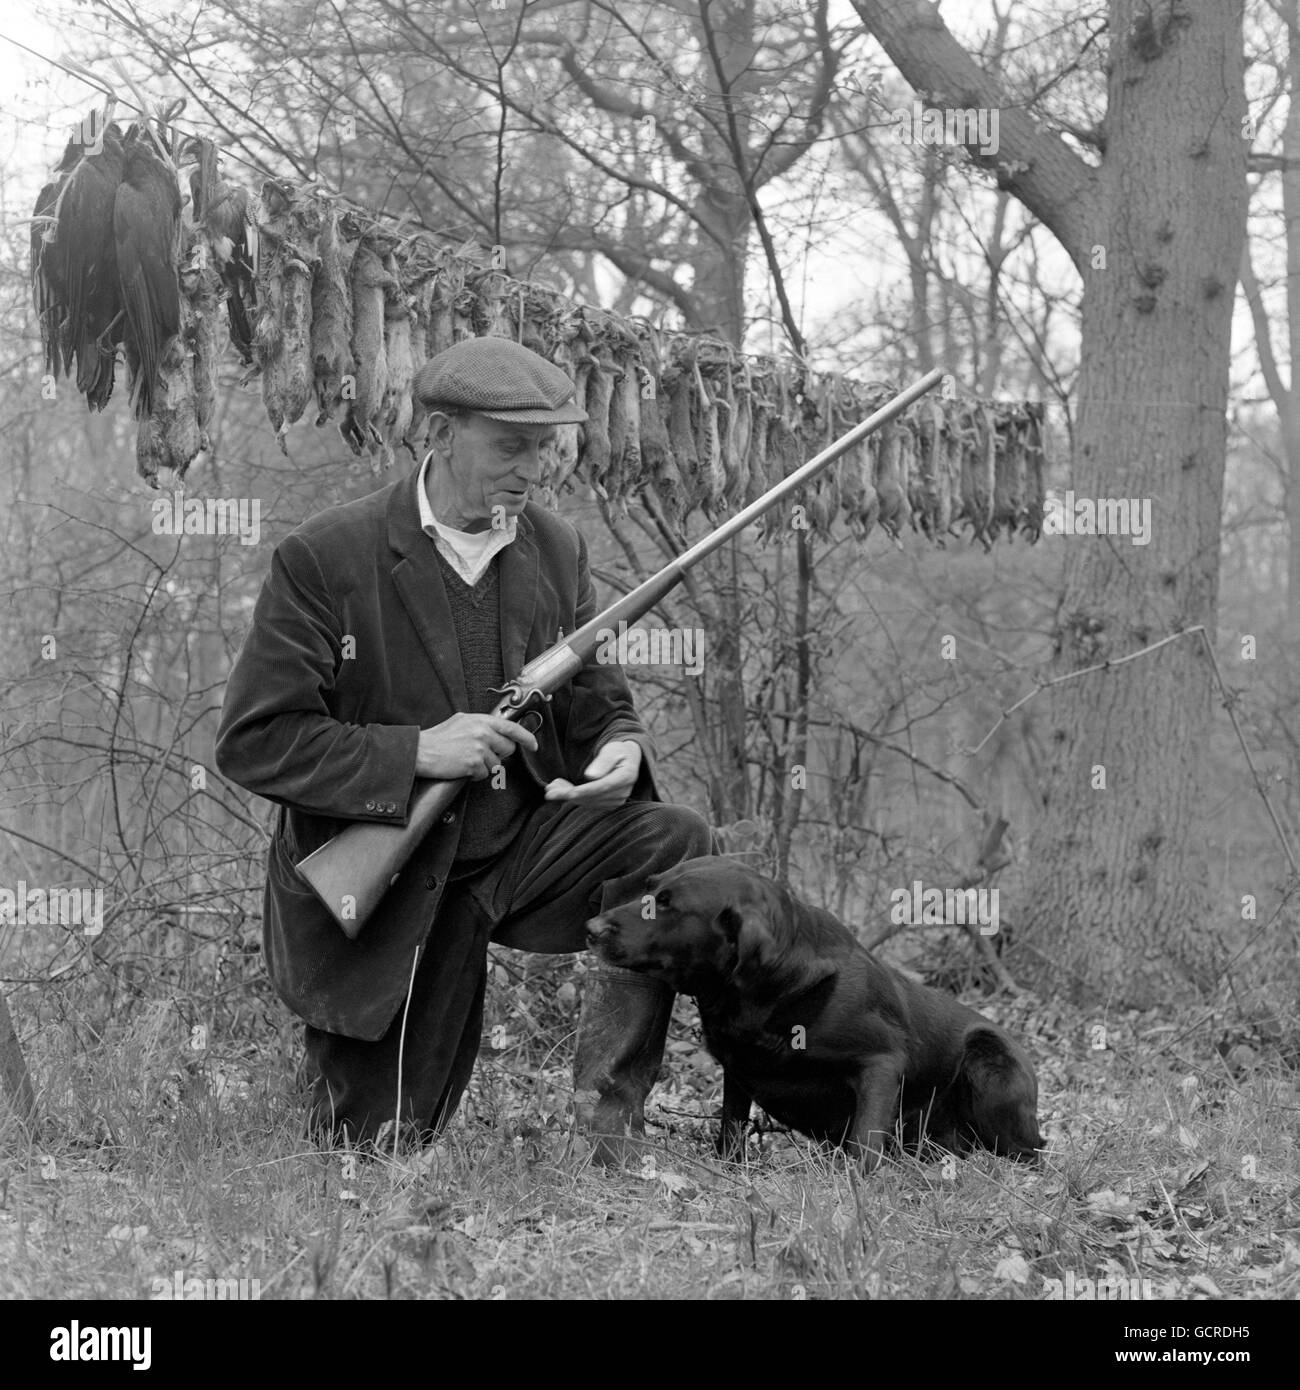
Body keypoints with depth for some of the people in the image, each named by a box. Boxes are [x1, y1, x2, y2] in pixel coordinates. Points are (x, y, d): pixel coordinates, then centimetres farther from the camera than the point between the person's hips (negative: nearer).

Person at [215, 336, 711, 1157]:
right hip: (377, 888, -4)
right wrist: (417, 753, -25)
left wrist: (621, 750, -17)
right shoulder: (324, 560, -13)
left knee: (675, 841, -21)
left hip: (520, 844, 4)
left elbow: (599, 704, 9)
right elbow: (251, 742, -15)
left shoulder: (555, 550, 2)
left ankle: (611, 1130, -16)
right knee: (378, 1152, 0)